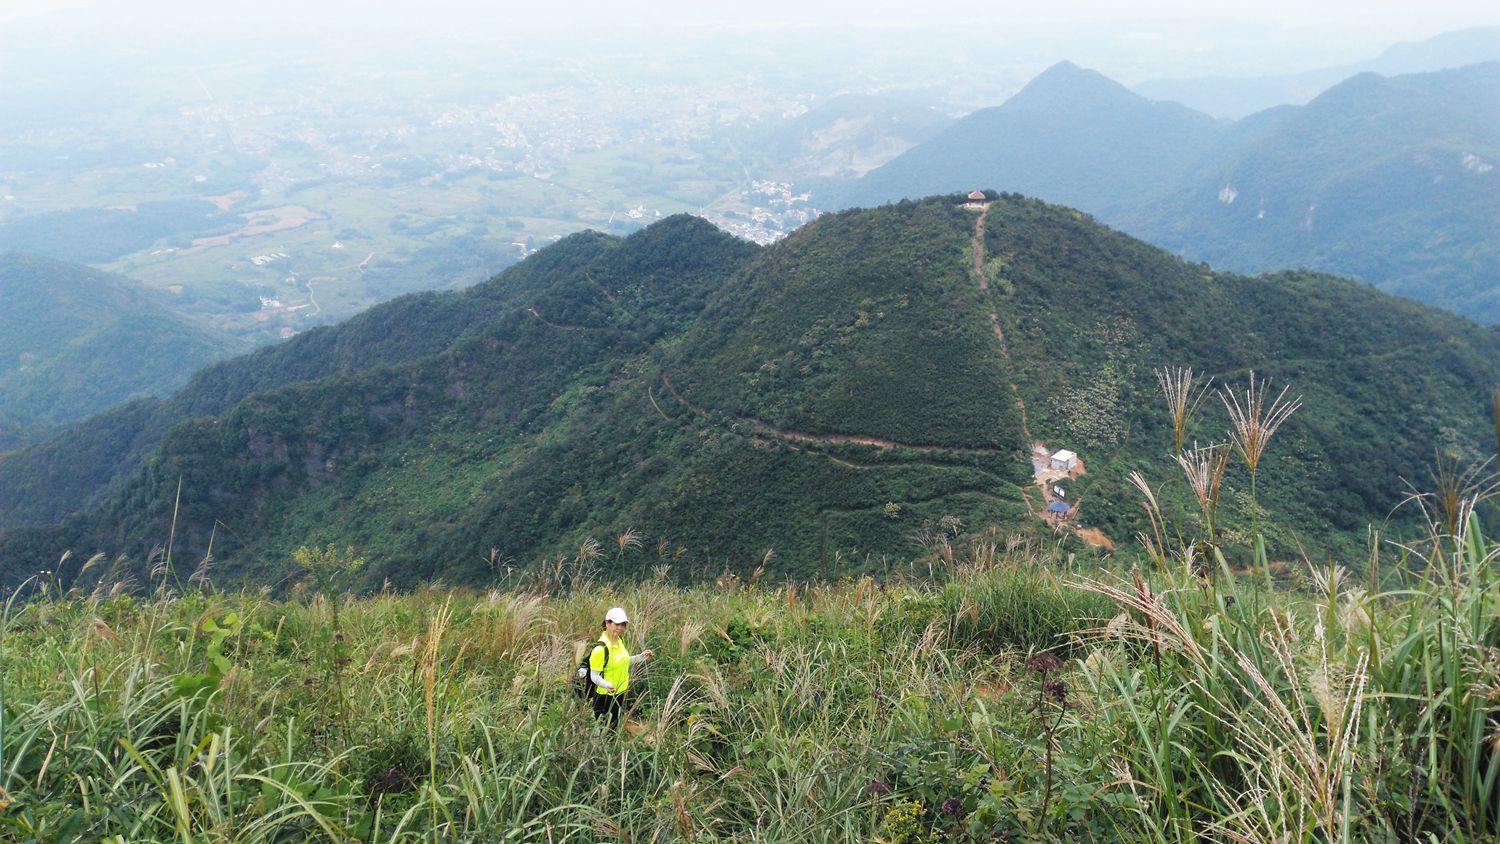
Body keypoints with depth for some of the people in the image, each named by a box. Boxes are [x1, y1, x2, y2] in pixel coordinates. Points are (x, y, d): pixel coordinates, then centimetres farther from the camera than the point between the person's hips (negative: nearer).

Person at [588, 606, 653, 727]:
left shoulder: (620, 641, 0)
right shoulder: (601, 648, -25)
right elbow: (594, 676, -22)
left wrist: (641, 657, 7)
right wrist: (607, 685, -39)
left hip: (619, 693, 8)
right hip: (604, 696, -8)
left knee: (614, 726, 22)